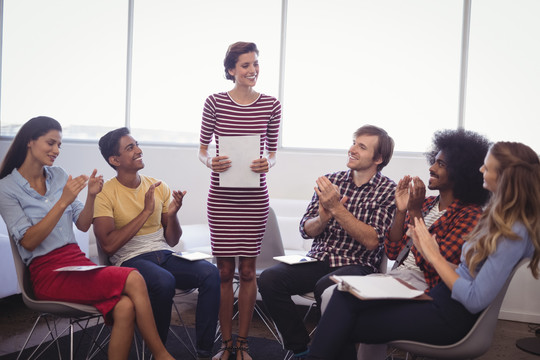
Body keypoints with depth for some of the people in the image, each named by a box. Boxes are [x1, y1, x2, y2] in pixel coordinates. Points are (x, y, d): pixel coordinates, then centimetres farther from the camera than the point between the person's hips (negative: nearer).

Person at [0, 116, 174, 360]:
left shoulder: (58, 175, 14)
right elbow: (28, 241, -11)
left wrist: (91, 196, -5)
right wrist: (63, 202, -17)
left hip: (78, 262, 5)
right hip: (48, 274, -5)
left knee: (125, 307, -28)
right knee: (134, 279, -27)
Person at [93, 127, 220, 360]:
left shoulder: (159, 187, 11)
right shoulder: (106, 194, -3)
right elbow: (109, 245, -16)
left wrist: (172, 214, -7)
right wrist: (146, 212, -16)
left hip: (164, 255, 5)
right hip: (130, 259, -4)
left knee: (210, 273, -24)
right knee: (164, 281, -36)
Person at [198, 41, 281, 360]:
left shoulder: (271, 105, 2)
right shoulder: (215, 102, 0)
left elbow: (273, 152, 8)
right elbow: (202, 148, 6)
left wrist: (267, 163, -13)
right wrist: (210, 161, -15)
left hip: (254, 197, 1)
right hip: (221, 196, 0)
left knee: (247, 270, 6)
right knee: (225, 270, 5)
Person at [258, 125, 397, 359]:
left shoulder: (388, 191, -2)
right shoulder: (331, 181, 10)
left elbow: (372, 241, -13)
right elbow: (306, 230, 8)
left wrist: (337, 209, -18)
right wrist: (324, 217, -14)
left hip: (357, 265, -4)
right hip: (318, 260, 5)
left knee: (326, 286, -36)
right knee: (269, 278, -20)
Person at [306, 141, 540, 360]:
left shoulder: (514, 233, -19)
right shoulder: (500, 217, 9)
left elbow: (475, 300, -22)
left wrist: (435, 256, -13)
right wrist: (431, 256, 0)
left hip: (452, 316, -9)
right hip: (438, 295, 9)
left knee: (345, 329, -10)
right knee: (346, 295, -7)